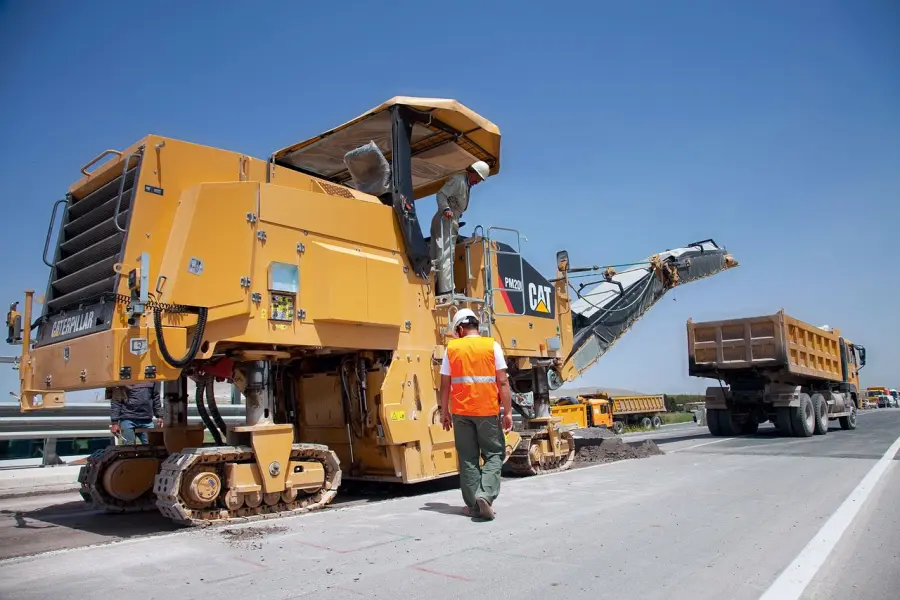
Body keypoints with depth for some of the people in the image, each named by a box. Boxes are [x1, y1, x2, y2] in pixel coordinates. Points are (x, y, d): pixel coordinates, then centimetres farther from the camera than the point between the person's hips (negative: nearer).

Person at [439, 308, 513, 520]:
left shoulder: (452, 348, 2)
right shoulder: (492, 346, -2)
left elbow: (445, 384, 2)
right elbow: (502, 382, -5)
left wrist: (444, 412, 11)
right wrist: (508, 412, 0)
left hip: (461, 412, 2)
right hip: (488, 411, -1)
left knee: (467, 458, 11)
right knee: (494, 454, 10)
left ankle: (473, 505, 13)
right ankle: (485, 494, -8)